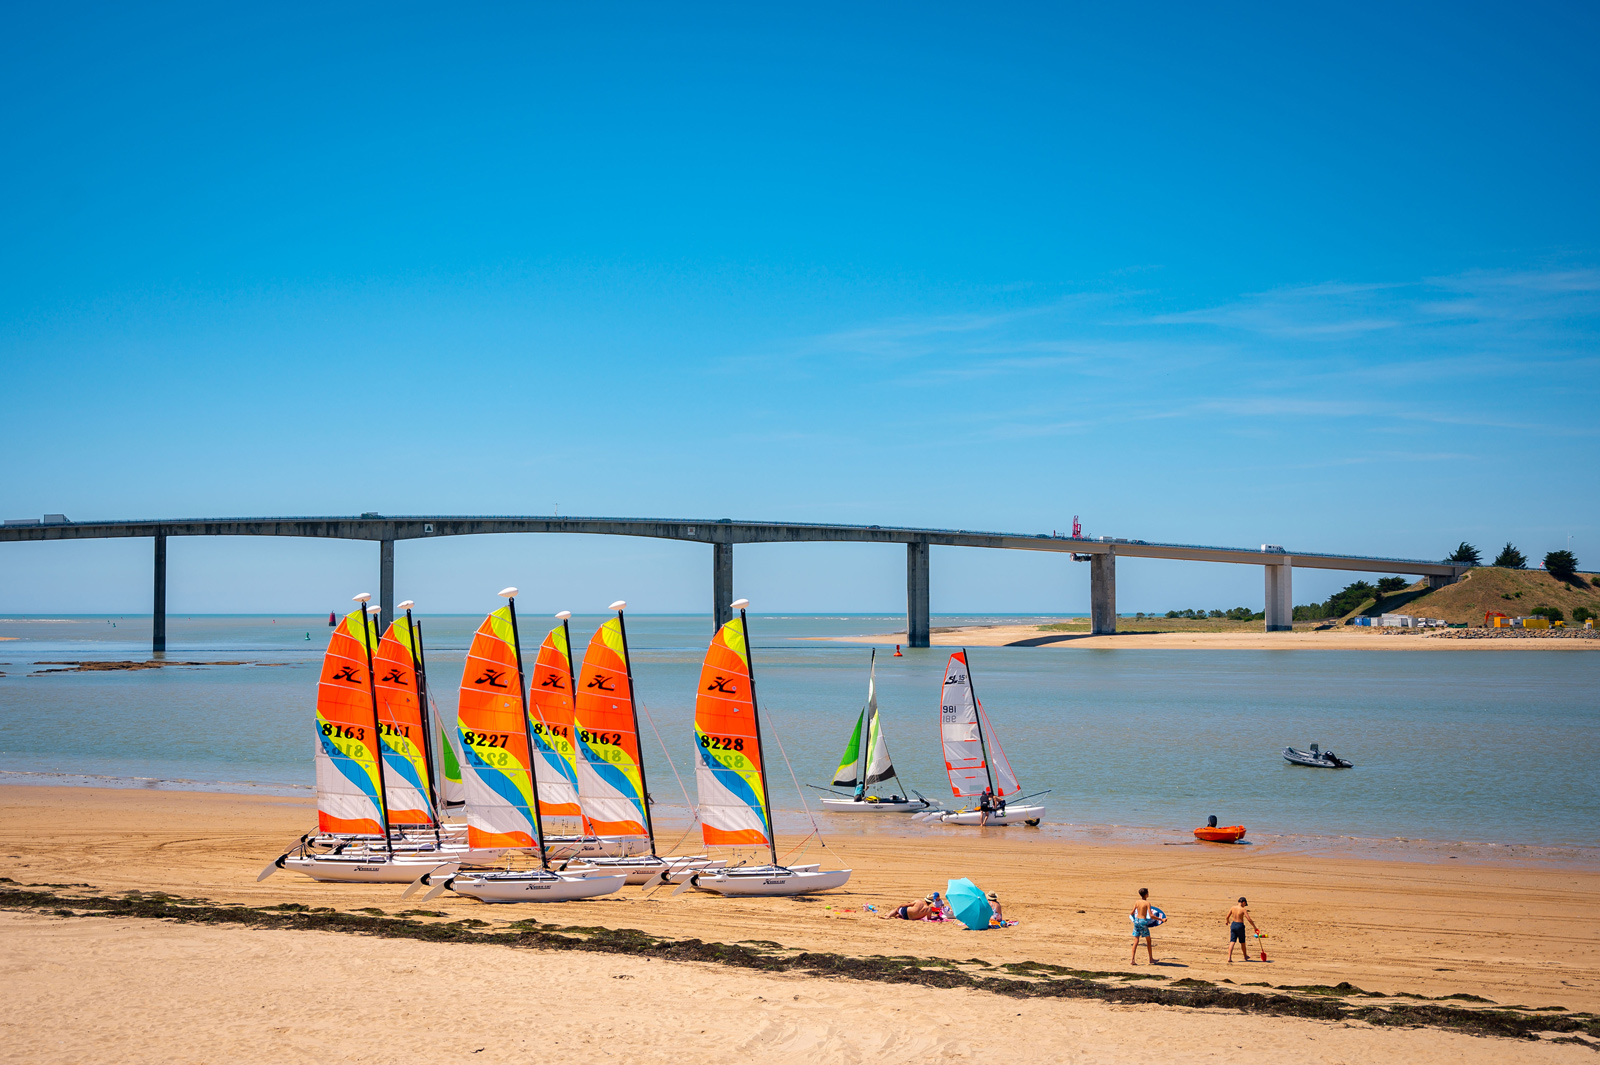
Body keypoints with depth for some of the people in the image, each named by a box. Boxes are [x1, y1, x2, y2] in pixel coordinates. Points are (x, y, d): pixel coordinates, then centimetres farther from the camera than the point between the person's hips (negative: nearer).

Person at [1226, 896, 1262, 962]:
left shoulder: (1233, 907, 0)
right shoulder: (1243, 909, -13)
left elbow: (1227, 916, 8)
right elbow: (1249, 919, -16)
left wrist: (1228, 921, 30)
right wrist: (1255, 927, -7)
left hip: (1233, 924, 3)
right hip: (1240, 926, -3)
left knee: (1232, 942, 0)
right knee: (1242, 942, 16)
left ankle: (1229, 957, -14)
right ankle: (1245, 956, 36)